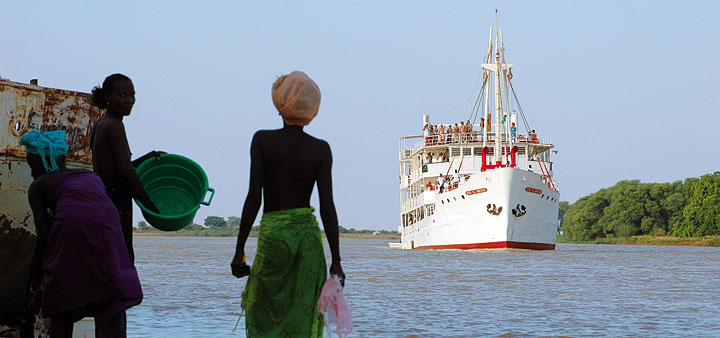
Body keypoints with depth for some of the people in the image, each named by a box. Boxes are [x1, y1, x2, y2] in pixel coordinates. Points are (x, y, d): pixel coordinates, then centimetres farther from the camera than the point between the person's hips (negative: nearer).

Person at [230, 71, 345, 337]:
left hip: (272, 234, -1)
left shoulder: (262, 141, -3)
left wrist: (239, 250, -4)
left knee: (261, 316, 9)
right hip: (309, 235, 2)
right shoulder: (321, 150, 1)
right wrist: (336, 260, 2)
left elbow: (254, 197, -7)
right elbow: (327, 207, -2)